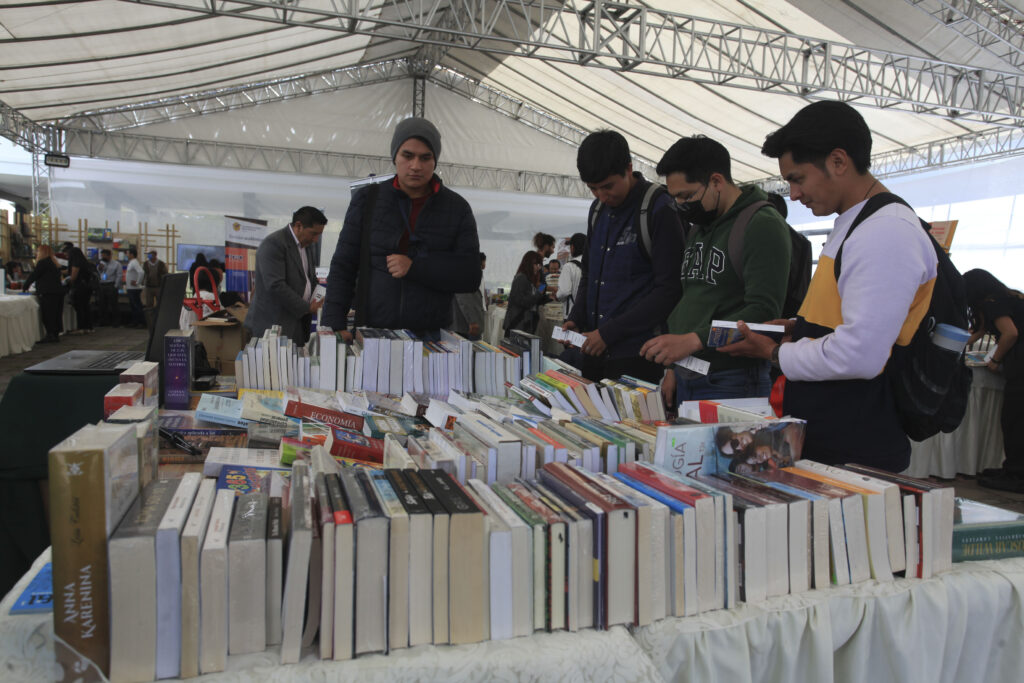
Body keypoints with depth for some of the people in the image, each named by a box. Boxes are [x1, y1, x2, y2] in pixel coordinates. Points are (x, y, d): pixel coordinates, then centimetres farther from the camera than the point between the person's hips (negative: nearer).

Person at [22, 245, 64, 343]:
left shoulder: (42, 262, -6)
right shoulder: (55, 263, 18)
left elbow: (33, 275, -3)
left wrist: (25, 286, 14)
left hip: (48, 294, -8)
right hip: (59, 292, 8)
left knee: (47, 315, -5)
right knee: (56, 315, 9)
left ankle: (50, 335, -8)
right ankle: (56, 334, 12)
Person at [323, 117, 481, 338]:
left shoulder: (457, 208, 4)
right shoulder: (367, 200, 5)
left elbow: (471, 276, -3)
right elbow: (343, 267, 4)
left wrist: (414, 268, -14)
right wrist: (334, 324, -8)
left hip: (432, 337, 0)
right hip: (370, 334, 0)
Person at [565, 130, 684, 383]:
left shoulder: (659, 209, -11)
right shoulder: (598, 209, 12)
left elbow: (669, 289, -15)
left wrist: (609, 333, -16)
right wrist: (575, 319, 5)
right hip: (594, 350, 7)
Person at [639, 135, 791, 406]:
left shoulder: (762, 225, -11)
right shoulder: (698, 228, 16)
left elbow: (764, 311, -21)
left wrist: (694, 340, -28)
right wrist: (673, 367, 16)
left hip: (731, 382, -8)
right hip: (687, 378, 8)